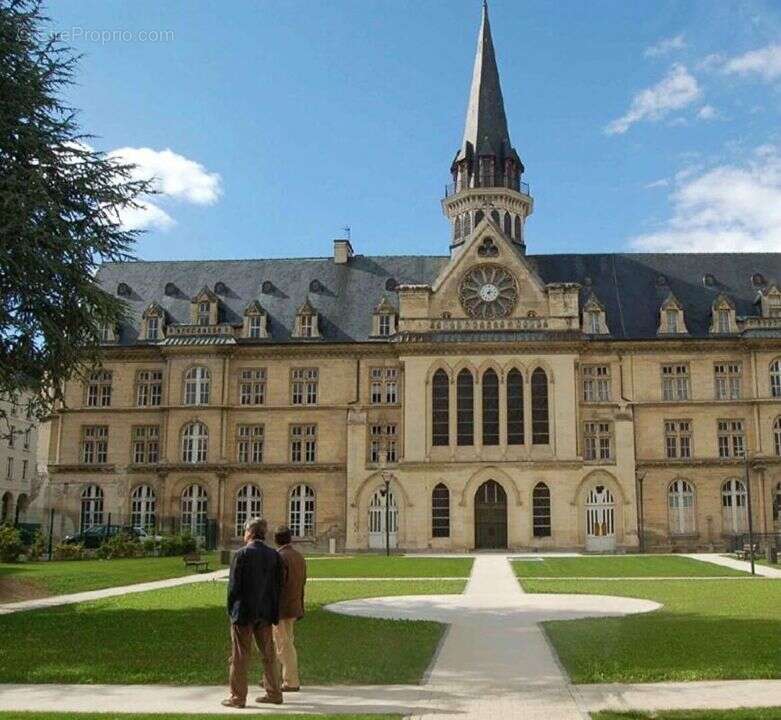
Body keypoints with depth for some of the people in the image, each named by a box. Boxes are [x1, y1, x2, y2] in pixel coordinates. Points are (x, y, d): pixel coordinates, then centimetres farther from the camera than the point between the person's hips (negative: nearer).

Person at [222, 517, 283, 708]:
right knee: (268, 654, 15)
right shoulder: (274, 555, 2)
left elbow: (234, 585, -13)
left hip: (244, 612, -5)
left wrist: (231, 608, 0)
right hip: (265, 613, 5)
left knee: (240, 656, 4)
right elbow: (278, 586, 4)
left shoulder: (242, 554, -13)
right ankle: (273, 693, 21)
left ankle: (238, 697, 9)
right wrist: (274, 612, 10)